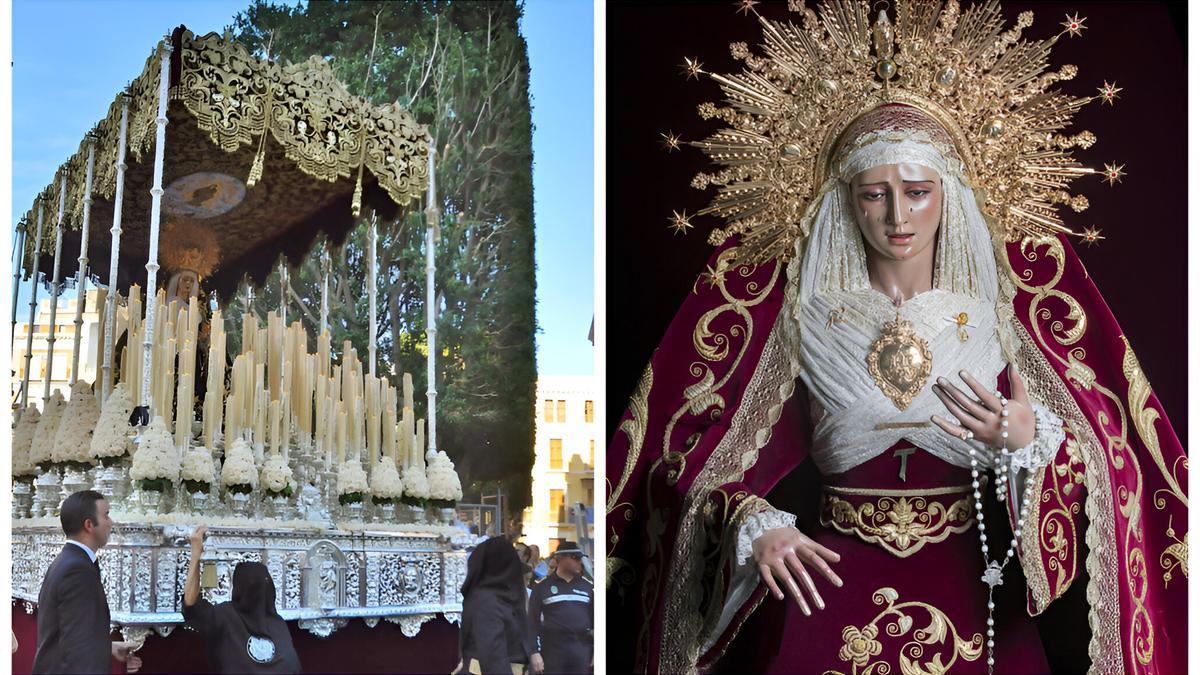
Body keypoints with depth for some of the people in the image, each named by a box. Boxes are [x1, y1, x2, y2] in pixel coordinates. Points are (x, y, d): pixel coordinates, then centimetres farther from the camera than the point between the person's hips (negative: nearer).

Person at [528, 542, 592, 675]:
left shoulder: (587, 586, 9)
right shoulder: (542, 586, 1)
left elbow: (595, 619, 12)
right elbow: (533, 622, 0)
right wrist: (535, 652, -7)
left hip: (581, 651, 3)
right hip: (552, 650, -3)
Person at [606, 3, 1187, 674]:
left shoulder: (1005, 311, -1)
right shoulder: (804, 316, -2)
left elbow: (1108, 460, -3)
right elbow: (719, 451, -3)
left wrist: (1031, 440, -23)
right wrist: (757, 527, -21)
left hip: (974, 601, 1)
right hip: (830, 590, 0)